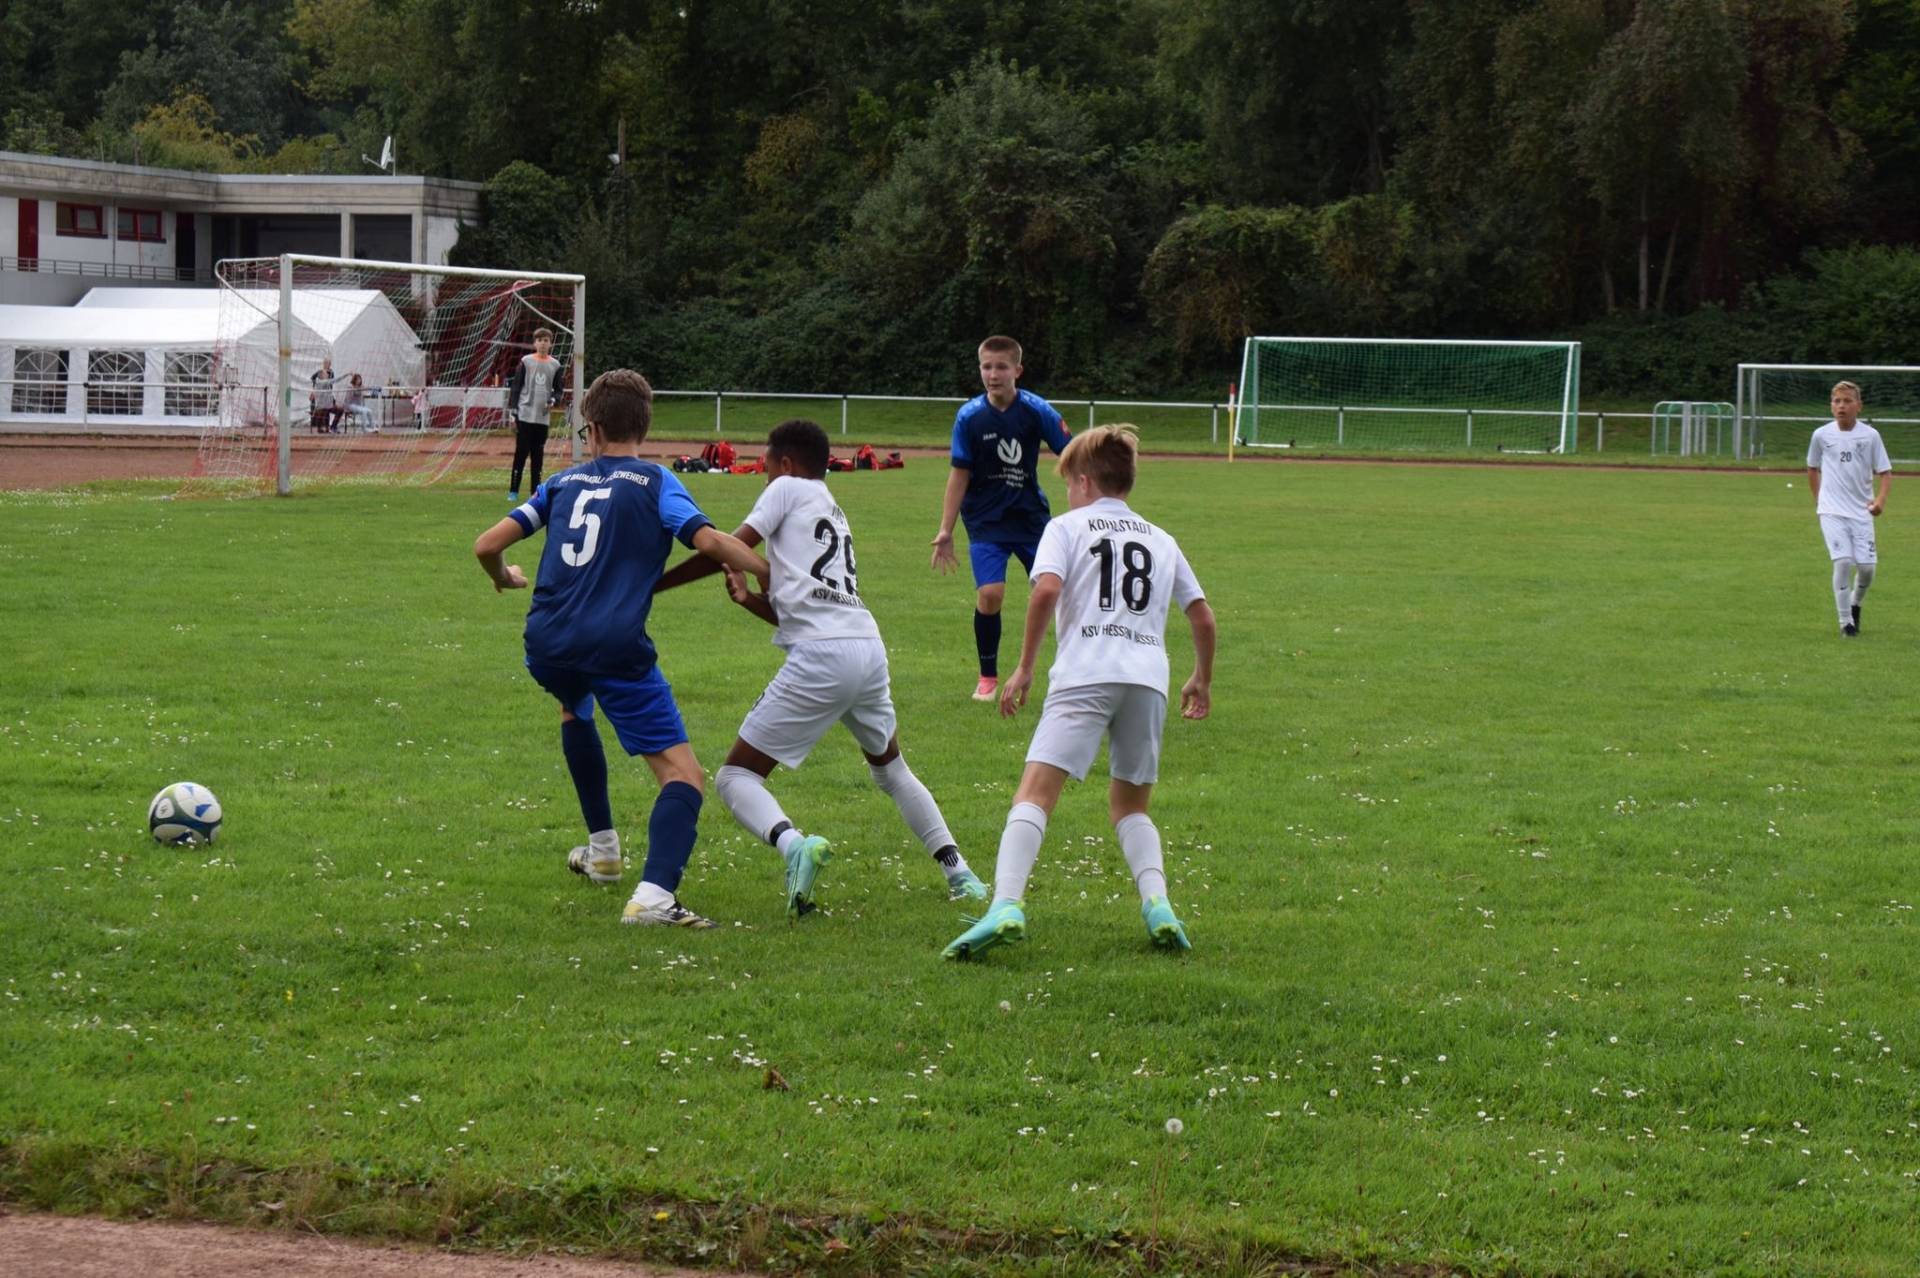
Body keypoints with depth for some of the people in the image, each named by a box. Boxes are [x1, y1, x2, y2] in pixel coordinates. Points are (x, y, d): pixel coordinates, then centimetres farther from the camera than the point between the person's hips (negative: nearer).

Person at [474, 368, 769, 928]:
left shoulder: (564, 482, 17)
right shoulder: (653, 481, 6)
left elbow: (487, 545, 12)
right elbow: (709, 541, -11)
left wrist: (504, 578, 34)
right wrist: (772, 573, 1)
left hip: (546, 646, 5)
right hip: (616, 647, -5)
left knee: (575, 707, 41)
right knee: (684, 777, -4)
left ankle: (603, 849, 41)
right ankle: (654, 894, -30)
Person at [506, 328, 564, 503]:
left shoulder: (555, 365, 7)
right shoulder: (525, 362, 1)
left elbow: (558, 390, 14)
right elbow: (515, 387, 1)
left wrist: (552, 400, -8)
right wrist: (512, 412, -5)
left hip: (542, 417, 2)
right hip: (524, 415, -2)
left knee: (538, 455, 5)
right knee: (521, 452, -4)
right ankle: (513, 491, 1)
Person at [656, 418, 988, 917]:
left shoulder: (789, 489, 8)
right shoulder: (836, 515, 29)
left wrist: (649, 584, 5)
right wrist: (749, 599, 14)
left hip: (820, 657, -7)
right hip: (869, 648, 7)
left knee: (735, 777, -2)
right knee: (890, 768, 31)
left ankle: (792, 843, -30)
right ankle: (957, 870, 24)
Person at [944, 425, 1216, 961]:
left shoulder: (1067, 527, 12)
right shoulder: (1161, 540, 25)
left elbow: (1047, 589, -6)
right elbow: (1203, 617, 24)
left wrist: (1025, 668, -1)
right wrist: (1201, 681, 39)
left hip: (1085, 675, -4)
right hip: (1150, 678, 4)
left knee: (1035, 793, -12)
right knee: (1129, 804, 19)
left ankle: (1007, 905, -33)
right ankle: (1158, 904, -4)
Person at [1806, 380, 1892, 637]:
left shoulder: (1870, 435, -2)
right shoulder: (1822, 435, 0)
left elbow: (1885, 471, 2)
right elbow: (1812, 468, 16)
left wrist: (1881, 499, -14)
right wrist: (1818, 498, 10)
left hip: (1862, 511, 1)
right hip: (1832, 511, -1)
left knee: (1867, 566, -2)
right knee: (1843, 561, -16)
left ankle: (1855, 604, 31)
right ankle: (1845, 621, -3)